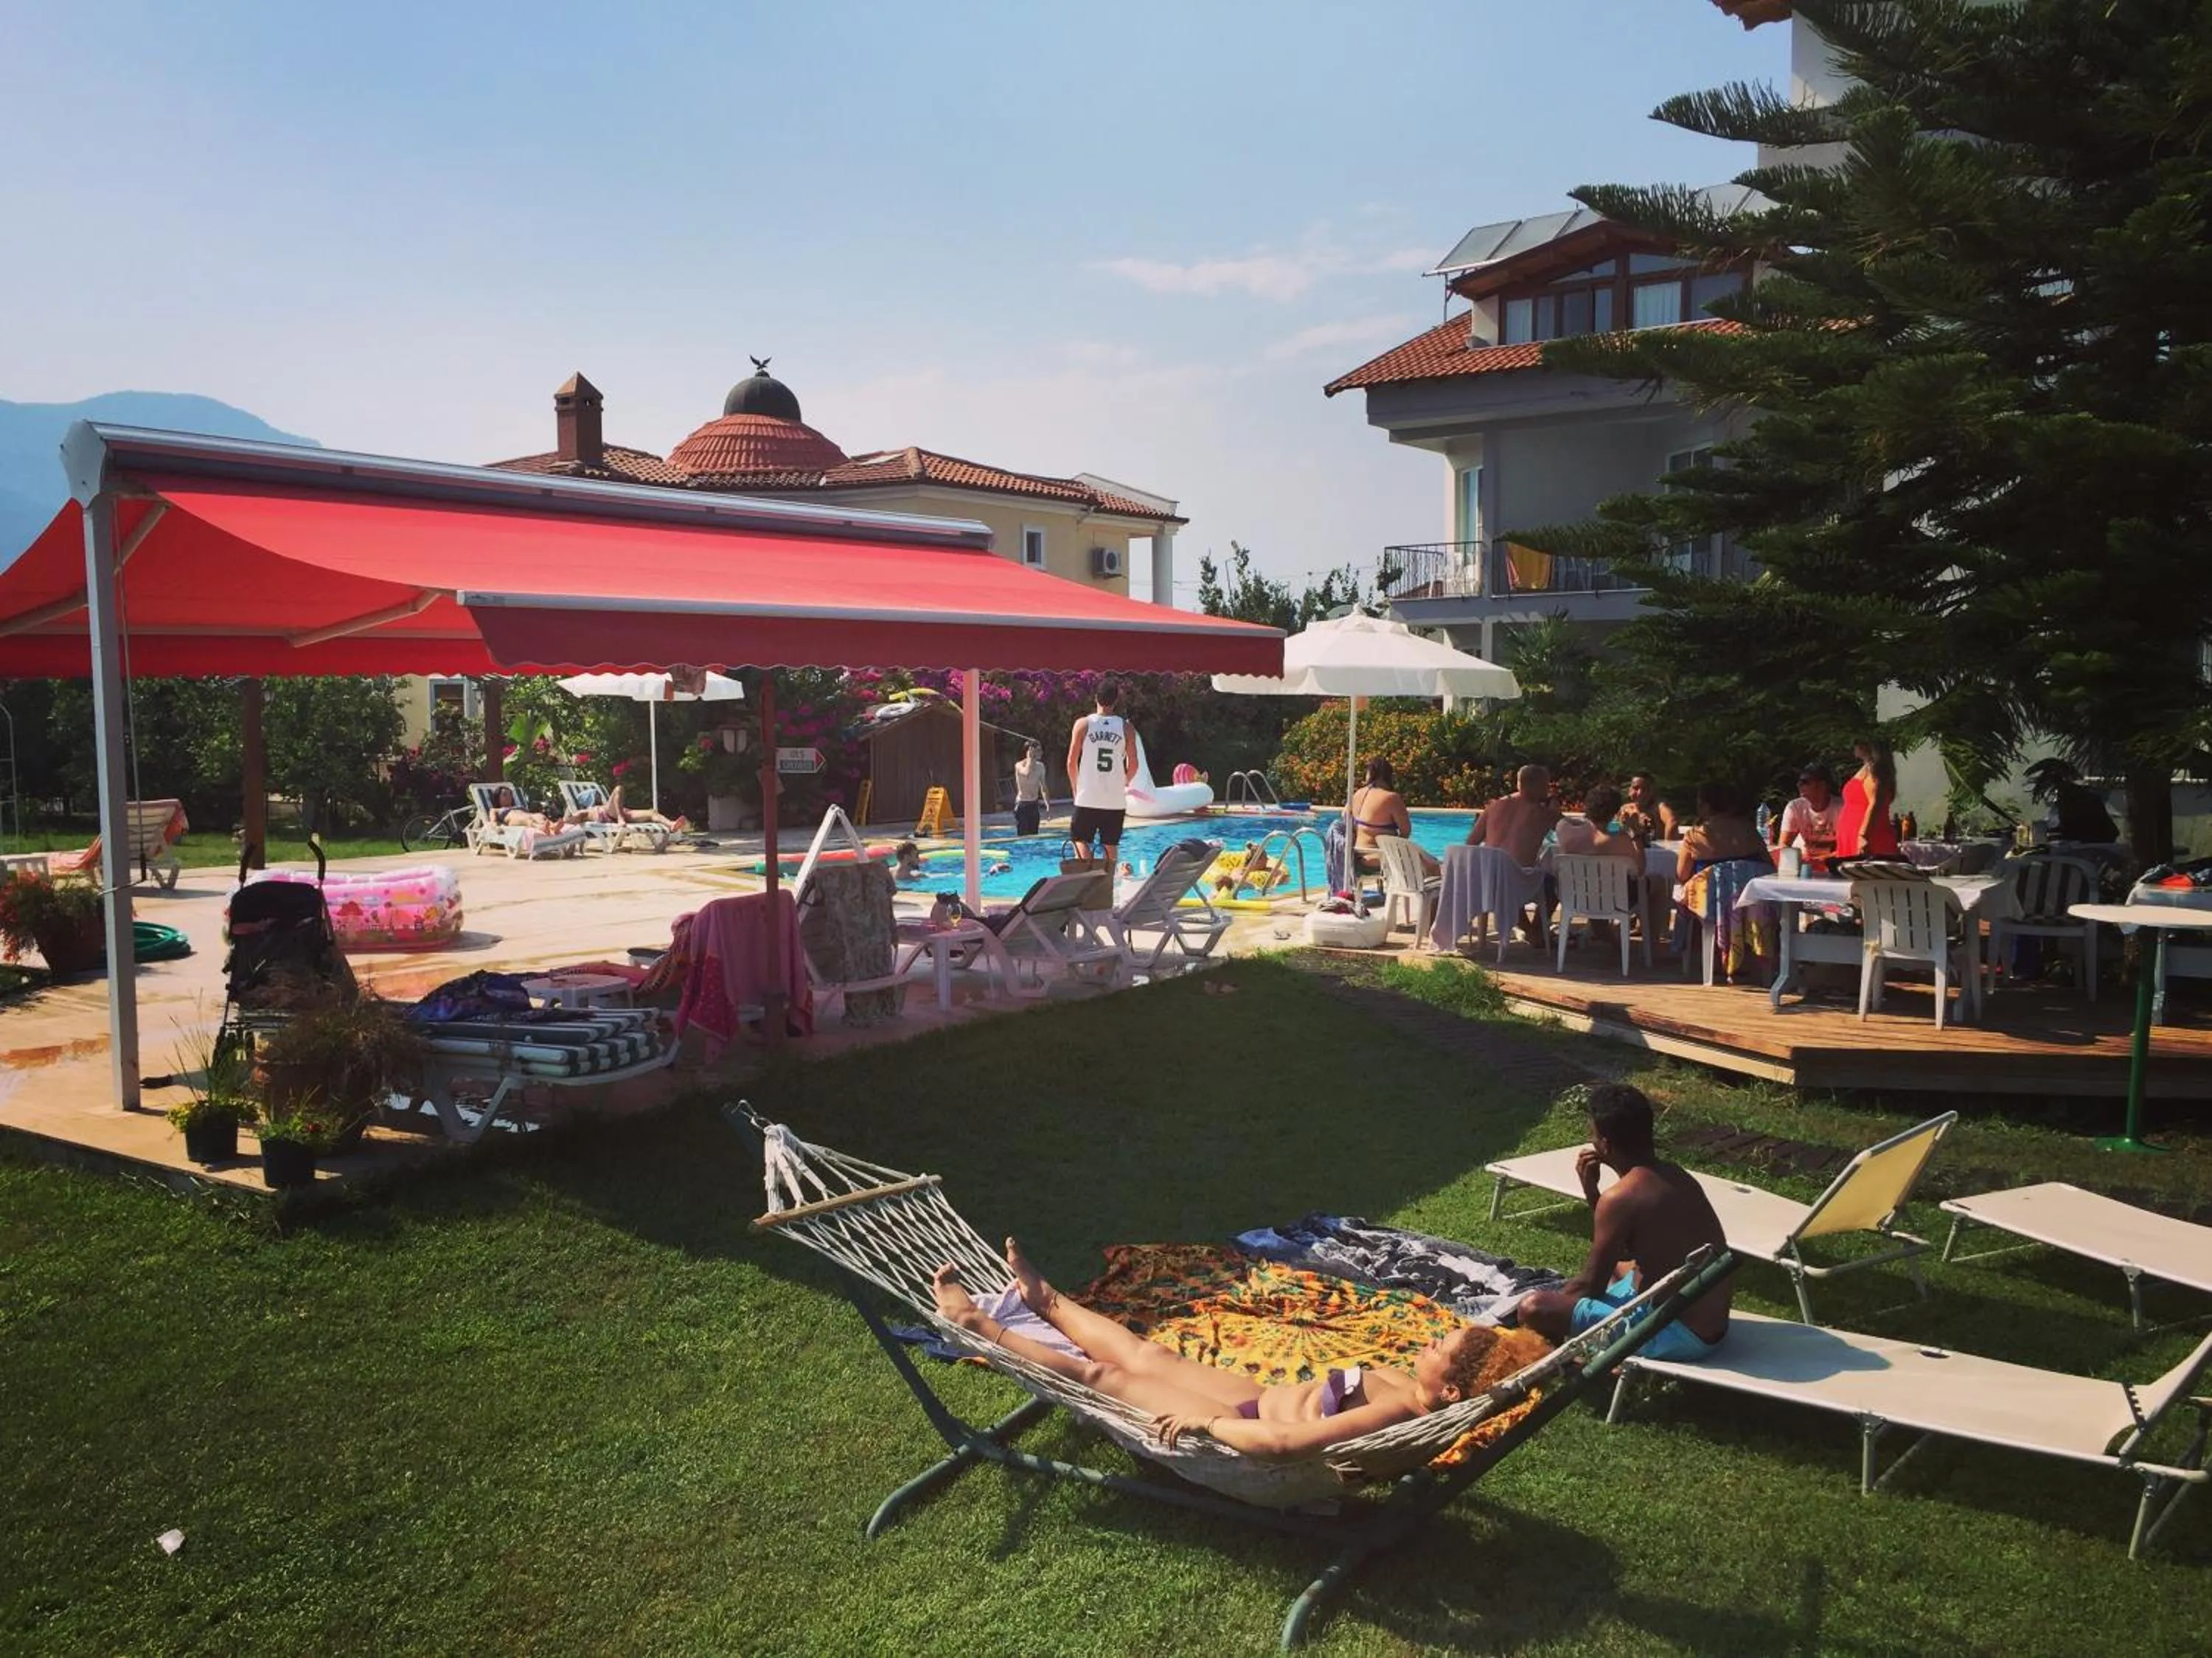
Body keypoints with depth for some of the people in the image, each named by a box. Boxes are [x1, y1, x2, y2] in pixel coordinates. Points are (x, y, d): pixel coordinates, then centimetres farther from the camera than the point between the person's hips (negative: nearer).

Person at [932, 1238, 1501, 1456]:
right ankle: (1047, 1300, 43)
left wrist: (1203, 1421, -31)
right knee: (1146, 1355, 19)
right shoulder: (1409, 1389, -9)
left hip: (1250, 1433, -8)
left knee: (1103, 1376, 1)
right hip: (1265, 1402, 8)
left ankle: (979, 1323, 18)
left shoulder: (1397, 1412, -35)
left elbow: (1282, 1441, -40)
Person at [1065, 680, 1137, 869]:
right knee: (1110, 846, 10)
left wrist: (1076, 788, 12)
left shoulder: (1083, 724, -2)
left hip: (1087, 798, -1)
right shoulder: (1126, 728, 0)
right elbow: (1133, 764, 1)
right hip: (1116, 800, 1)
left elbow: (1071, 762, -2)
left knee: (1081, 841, 7)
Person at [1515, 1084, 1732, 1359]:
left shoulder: (1620, 1198, -20)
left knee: (1532, 1307, -13)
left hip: (1676, 1333, -9)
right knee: (1615, 1266, 35)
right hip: (1712, 1325, 9)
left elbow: (1592, 1285, -10)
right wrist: (1591, 1190, 12)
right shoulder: (1677, 1178, 7)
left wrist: (1555, 1300, 9)